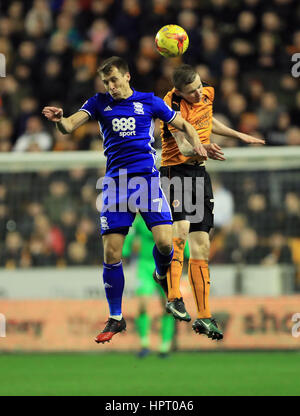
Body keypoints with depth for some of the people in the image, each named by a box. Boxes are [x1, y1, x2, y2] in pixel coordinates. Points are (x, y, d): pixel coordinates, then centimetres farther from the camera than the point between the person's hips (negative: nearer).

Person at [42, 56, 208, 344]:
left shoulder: (149, 102, 8)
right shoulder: (100, 103, 11)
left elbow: (184, 125, 17)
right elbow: (70, 125, -3)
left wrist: (197, 144, -3)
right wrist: (59, 120, -27)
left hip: (146, 177, -1)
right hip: (115, 181, 1)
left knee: (164, 241, -16)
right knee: (111, 253, -4)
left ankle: (162, 276, 20)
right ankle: (115, 318, 9)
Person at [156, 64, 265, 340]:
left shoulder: (208, 94, 4)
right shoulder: (173, 105, -18)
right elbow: (183, 145, -32)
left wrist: (240, 136, 37)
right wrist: (202, 148, -53)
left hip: (200, 172, 7)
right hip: (175, 170, -7)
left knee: (201, 245, 6)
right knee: (181, 227, -31)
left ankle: (204, 317, 9)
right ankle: (174, 297, -27)